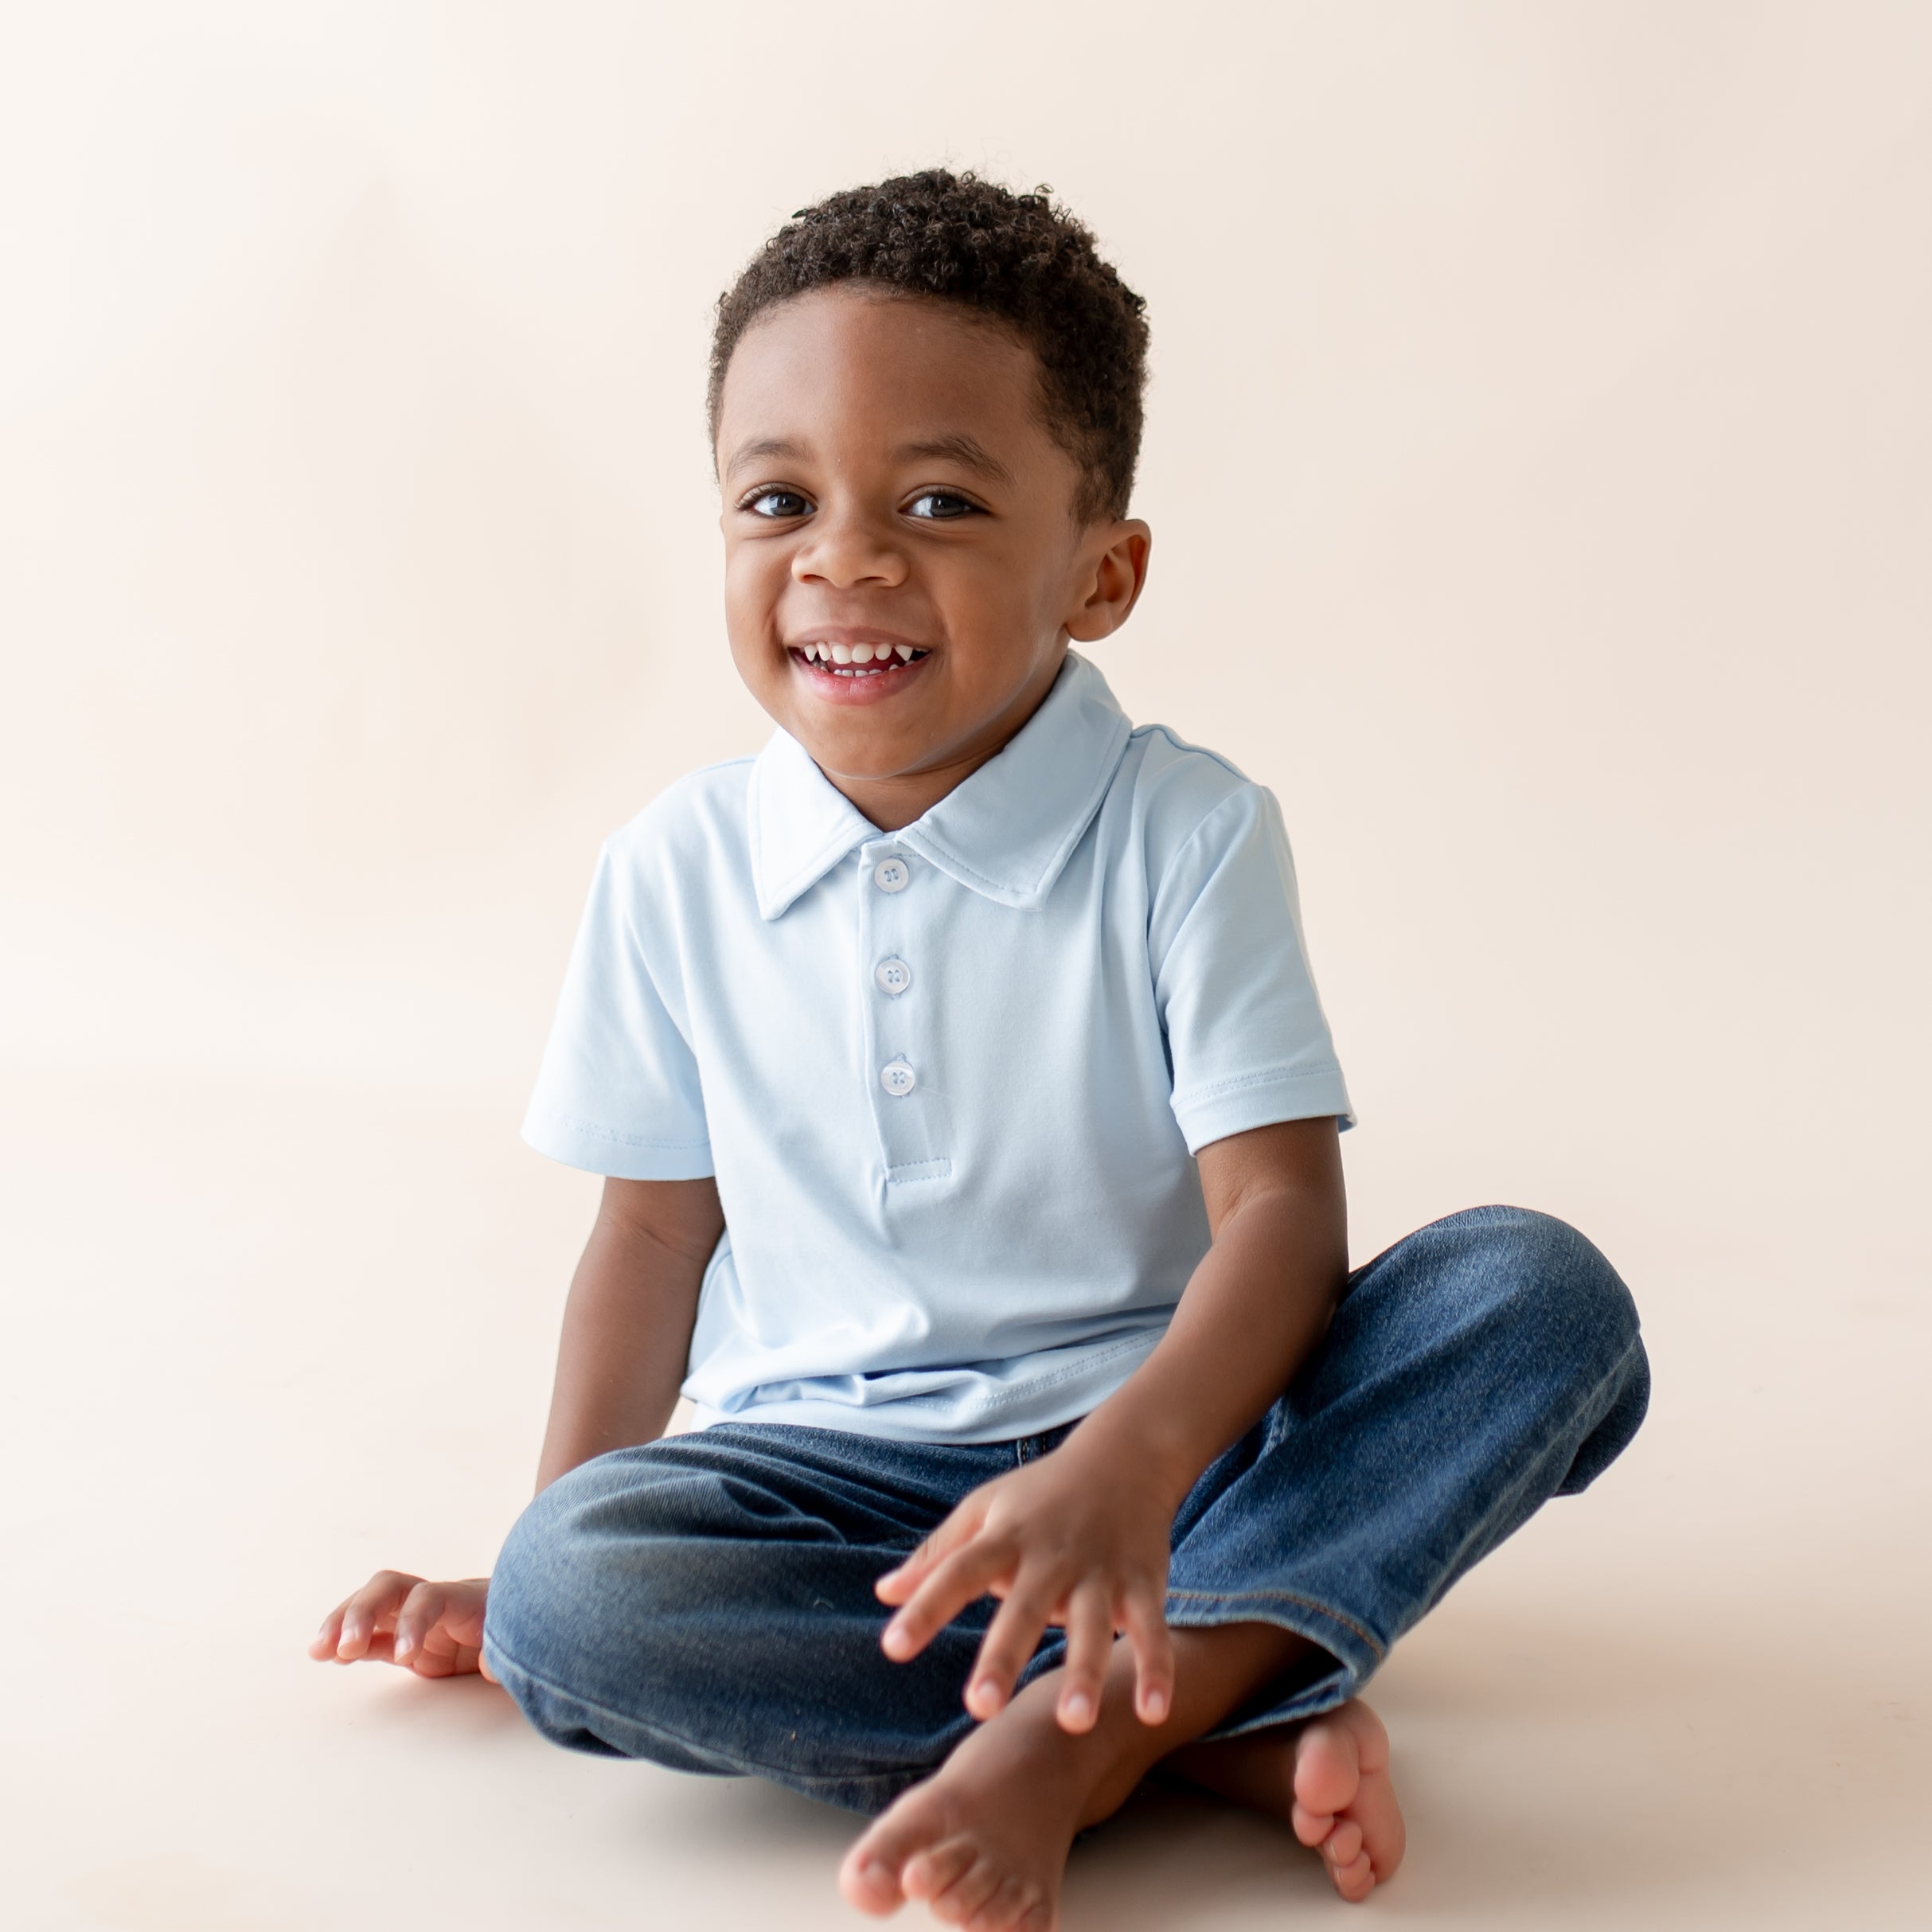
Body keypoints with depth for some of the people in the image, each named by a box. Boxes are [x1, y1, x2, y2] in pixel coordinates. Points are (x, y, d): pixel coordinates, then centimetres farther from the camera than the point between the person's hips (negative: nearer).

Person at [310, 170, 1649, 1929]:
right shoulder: (678, 870, 1)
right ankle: (1226, 1701, -24)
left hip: (1161, 1437, -1)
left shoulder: (1187, 833, -7)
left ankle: (1093, 1712, -33)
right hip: (830, 1470, 1)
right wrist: (542, 1557, 8)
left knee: (1544, 1297, -25)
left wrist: (1124, 1467, -34)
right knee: (566, 1599, -30)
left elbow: (1281, 1209, -15)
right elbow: (658, 1228, 10)